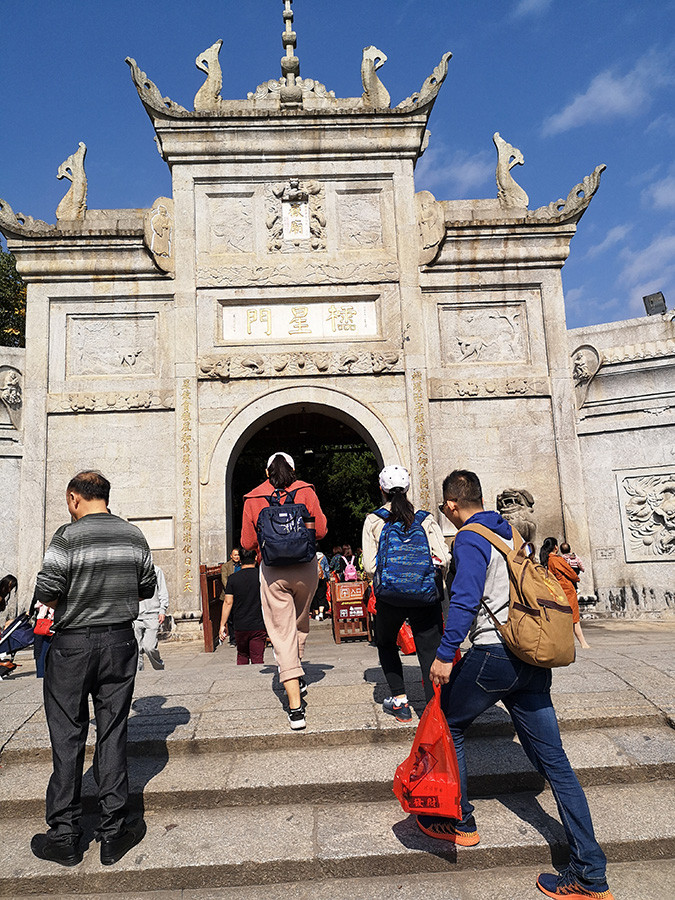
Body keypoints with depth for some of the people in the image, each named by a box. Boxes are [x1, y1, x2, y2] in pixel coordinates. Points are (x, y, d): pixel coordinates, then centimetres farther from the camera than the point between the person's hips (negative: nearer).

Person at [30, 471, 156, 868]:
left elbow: (46, 592, -14)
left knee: (68, 738, 10)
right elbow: (148, 588, 8)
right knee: (113, 734, 12)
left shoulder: (68, 537, -13)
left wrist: (70, 600, 6)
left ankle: (64, 835, 22)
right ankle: (114, 832, 19)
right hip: (121, 643, 3)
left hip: (73, 645, -3)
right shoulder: (134, 536, 1)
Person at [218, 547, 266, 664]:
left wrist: (223, 624, 3)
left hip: (240, 627, 1)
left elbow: (228, 602, -3)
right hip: (258, 626, -1)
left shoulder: (233, 578, -3)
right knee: (257, 659, 2)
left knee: (242, 656, 19)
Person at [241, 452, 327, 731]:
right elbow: (320, 530, -3)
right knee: (301, 621, 26)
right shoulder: (305, 491, 1)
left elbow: (248, 543, 5)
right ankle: (297, 677, 39)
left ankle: (295, 707, -3)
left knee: (282, 634, 1)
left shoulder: (252, 498, 3)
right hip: (305, 567, 1)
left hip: (272, 571, -1)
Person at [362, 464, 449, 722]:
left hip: (390, 596, 0)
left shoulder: (373, 520, -1)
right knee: (430, 652, 4)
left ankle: (400, 700, 23)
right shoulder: (426, 518, 3)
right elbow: (443, 559, -3)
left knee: (386, 643, 24)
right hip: (425, 597, 0)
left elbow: (370, 567, -6)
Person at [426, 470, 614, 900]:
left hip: (495, 654, -8)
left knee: (450, 725, 16)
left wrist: (445, 655, -18)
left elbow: (465, 600, -21)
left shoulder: (470, 539, -8)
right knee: (554, 762, 10)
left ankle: (460, 821, 25)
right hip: (534, 661, 8)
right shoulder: (512, 534, 16)